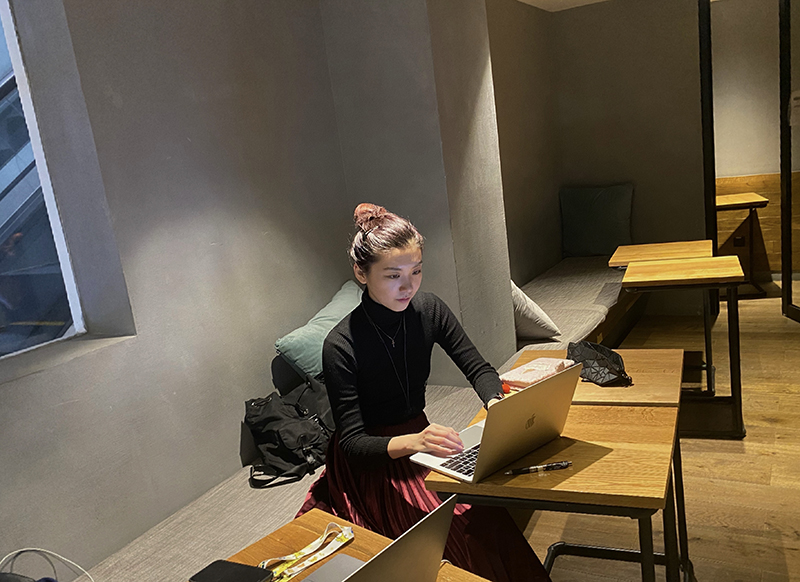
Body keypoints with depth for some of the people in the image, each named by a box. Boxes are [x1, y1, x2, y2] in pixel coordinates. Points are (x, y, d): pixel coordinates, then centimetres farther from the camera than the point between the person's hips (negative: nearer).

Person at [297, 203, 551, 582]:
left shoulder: (429, 311, -6)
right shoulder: (341, 346, -21)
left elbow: (478, 369, 1)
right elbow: (352, 443, -20)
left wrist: (498, 405, -21)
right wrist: (412, 442, -39)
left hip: (419, 439, 5)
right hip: (368, 465, -5)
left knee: (493, 518, -19)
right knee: (462, 531, -25)